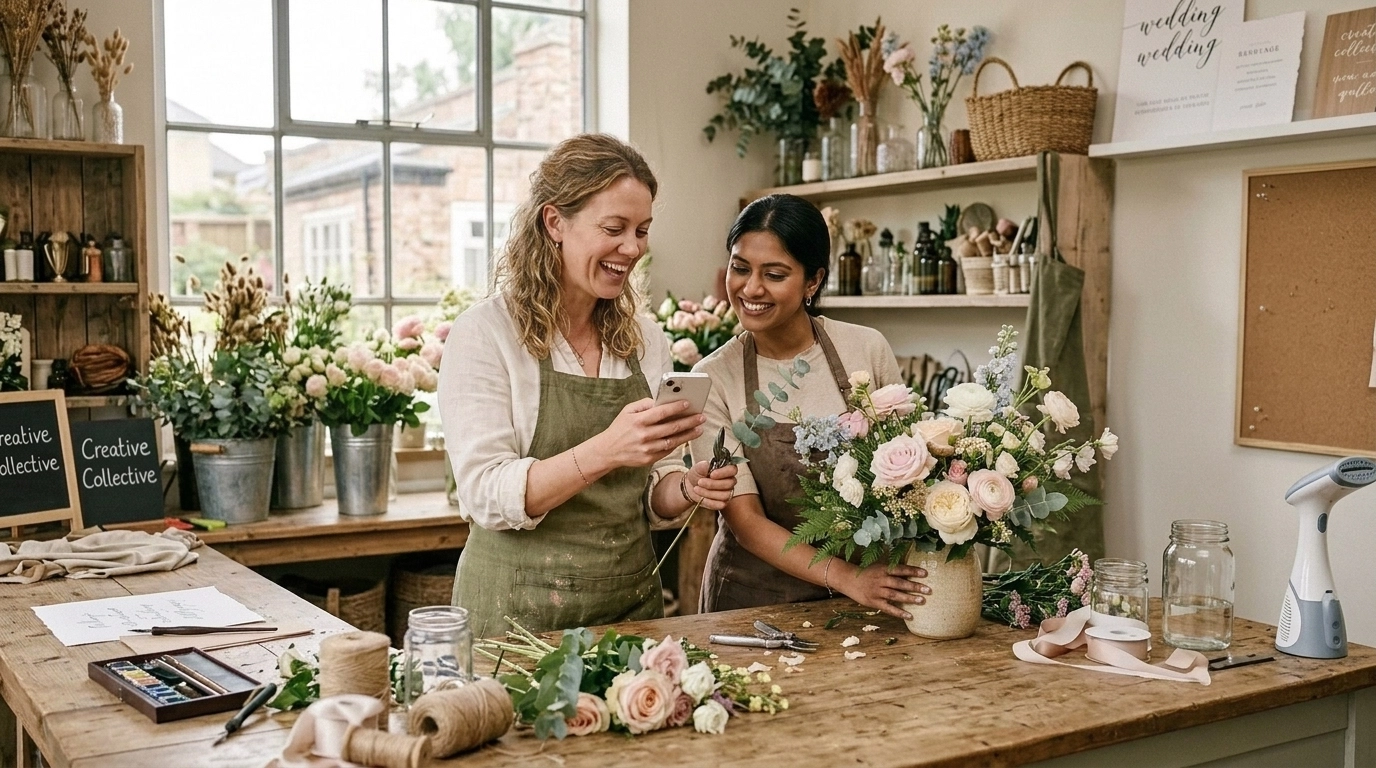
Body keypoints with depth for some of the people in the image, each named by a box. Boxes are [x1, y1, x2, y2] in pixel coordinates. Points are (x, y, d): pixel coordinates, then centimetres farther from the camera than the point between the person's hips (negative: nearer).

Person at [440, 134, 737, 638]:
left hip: (632, 602, 5)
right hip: (520, 612, -5)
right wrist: (604, 451, -30)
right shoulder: (485, 333, -10)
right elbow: (486, 497, -18)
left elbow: (652, 500, 11)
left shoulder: (646, 341, 6)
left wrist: (687, 489, -11)